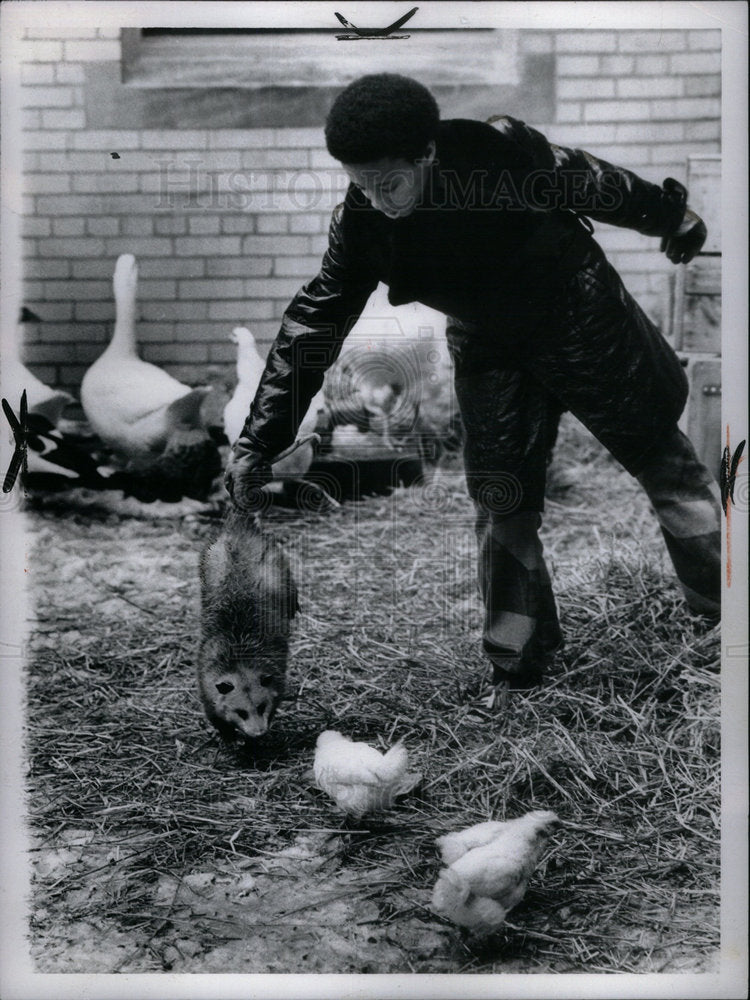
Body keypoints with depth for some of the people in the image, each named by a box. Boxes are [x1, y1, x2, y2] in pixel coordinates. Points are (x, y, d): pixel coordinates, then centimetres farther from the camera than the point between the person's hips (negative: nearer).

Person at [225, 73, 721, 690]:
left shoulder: (505, 157, -30)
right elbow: (314, 321, -16)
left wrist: (672, 217, 6)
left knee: (658, 451, 10)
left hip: (582, 317, -2)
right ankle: (517, 666, 15)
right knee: (500, 501, 0)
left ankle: (724, 599, 33)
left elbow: (597, 187, -12)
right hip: (487, 349, 3)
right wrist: (259, 441, -18)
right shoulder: (362, 222, -19)